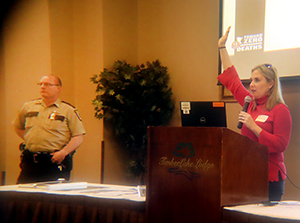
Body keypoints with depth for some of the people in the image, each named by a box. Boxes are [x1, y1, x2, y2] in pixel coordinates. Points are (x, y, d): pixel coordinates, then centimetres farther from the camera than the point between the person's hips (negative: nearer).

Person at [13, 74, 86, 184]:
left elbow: (78, 137, -4)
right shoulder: (28, 107, 13)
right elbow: (18, 126, 29)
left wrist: (63, 152, -16)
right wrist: (28, 140, 15)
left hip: (55, 163, -4)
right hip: (30, 162, 4)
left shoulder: (69, 110, 0)